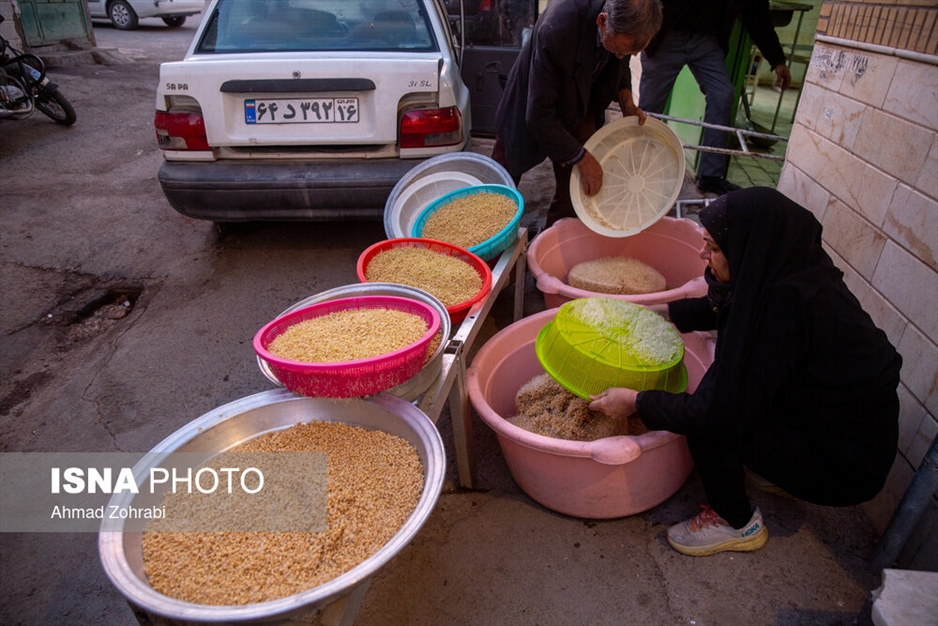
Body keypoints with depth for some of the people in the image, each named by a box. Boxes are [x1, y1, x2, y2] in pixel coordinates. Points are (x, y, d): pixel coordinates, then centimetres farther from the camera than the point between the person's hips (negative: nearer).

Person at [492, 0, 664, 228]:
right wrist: (583, 158, -24)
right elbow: (538, 116, -32)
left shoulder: (630, 19, -21)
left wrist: (626, 101, -13)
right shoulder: (556, 31, -40)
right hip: (533, 102, -4)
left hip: (581, 106, 4)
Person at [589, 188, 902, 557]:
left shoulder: (787, 305, -32)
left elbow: (722, 412, -30)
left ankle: (737, 524, 7)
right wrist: (659, 313, 12)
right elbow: (720, 307, 14)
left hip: (846, 466, -8)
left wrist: (636, 402, -20)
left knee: (709, 422, -18)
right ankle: (773, 466, 25)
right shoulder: (793, 266, -7)